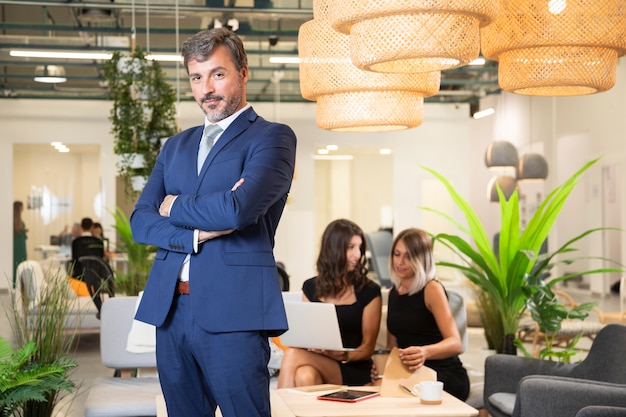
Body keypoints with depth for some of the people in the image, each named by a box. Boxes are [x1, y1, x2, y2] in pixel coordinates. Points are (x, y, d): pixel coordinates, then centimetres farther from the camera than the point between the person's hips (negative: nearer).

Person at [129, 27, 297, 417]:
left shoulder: (272, 137, -1)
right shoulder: (176, 146, 19)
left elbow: (238, 209, -18)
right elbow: (140, 220, 9)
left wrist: (175, 207, -1)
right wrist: (197, 233, -10)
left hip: (233, 311, -6)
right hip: (170, 309, 6)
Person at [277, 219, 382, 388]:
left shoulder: (370, 291, 3)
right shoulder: (311, 288, 13)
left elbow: (367, 347, 2)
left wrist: (345, 356, -19)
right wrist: (311, 346, -11)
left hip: (353, 370, -3)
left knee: (293, 355, -31)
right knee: (305, 376, -35)